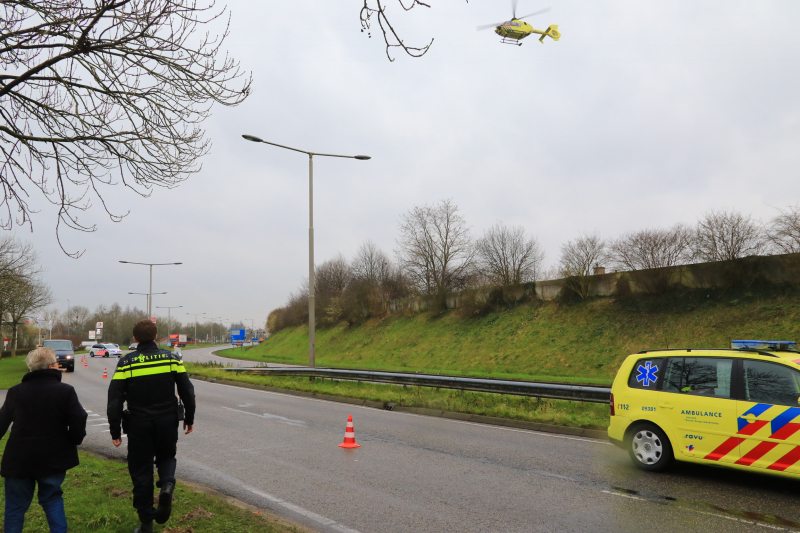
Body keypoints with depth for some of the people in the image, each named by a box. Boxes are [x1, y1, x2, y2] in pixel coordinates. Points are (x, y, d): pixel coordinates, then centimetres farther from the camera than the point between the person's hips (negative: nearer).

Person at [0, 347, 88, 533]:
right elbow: (78, 422, -14)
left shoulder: (16, 392, -1)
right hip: (54, 459, -1)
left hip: (19, 459, 1)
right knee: (52, 499, 18)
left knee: (16, 506, 13)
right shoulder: (66, 391, -11)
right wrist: (74, 440, 5)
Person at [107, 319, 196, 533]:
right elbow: (187, 391, -1)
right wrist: (189, 418, 12)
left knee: (141, 471, 10)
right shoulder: (171, 358, -2)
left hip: (138, 425, -1)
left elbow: (115, 399, -8)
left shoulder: (126, 363, -6)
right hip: (167, 422, 1)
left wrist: (115, 431, 0)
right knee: (166, 457, 23)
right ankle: (167, 484, -9)